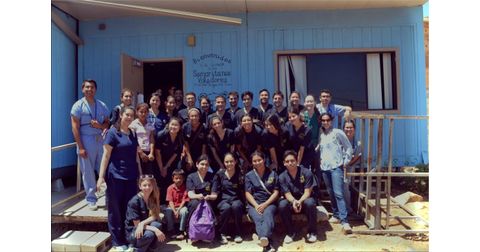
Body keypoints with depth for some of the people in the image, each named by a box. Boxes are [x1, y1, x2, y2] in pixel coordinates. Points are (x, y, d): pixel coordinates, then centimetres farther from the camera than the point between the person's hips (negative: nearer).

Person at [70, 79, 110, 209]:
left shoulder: (102, 105, 9)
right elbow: (75, 128, -7)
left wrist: (100, 126, -12)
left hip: (101, 140, 3)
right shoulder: (78, 106, -2)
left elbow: (107, 123, 13)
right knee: (88, 172, 3)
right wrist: (80, 147, -13)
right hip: (86, 141, -3)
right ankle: (91, 199, 15)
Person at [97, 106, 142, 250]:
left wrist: (140, 175, 16)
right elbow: (106, 155, -10)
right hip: (115, 176, -5)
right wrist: (101, 176, -16)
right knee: (116, 209, 4)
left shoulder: (133, 134, 11)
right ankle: (117, 241, 16)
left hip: (131, 176, 6)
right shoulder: (113, 132, -6)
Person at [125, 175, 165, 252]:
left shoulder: (153, 198, -4)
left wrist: (142, 223, -29)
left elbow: (154, 216, -9)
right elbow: (137, 224, -20)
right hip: (132, 232, -5)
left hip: (145, 227, 5)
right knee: (149, 234, -34)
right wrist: (155, 230, -30)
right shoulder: (134, 202, -21)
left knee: (157, 224, -27)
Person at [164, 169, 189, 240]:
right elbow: (170, 201, -8)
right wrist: (174, 211, -22)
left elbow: (184, 201, -10)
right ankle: (171, 231, -19)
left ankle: (181, 231, -21)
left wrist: (178, 210, -21)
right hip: (173, 207, 1)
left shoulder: (185, 188, -6)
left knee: (184, 211, -34)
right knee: (168, 211, -31)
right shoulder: (170, 188, -4)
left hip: (181, 207, -1)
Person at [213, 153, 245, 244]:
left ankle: (237, 233, -15)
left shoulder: (240, 175, 6)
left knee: (236, 206, -35)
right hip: (223, 200, 0)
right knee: (226, 208, -35)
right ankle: (222, 234, -12)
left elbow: (242, 192, 10)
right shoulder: (219, 174, 5)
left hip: (236, 199, 0)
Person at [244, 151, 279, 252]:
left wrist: (265, 204, -11)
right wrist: (256, 205, -14)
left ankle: (264, 237, -62)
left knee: (267, 214, -36)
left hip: (269, 203, 0)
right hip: (254, 204, 0)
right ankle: (267, 243, -56)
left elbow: (276, 192, 4)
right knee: (258, 218, -33)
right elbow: (248, 194, 3)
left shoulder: (272, 174, 10)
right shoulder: (249, 175, 11)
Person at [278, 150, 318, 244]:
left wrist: (300, 201, -37)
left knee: (310, 202, -36)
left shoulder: (306, 172, -13)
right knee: (282, 205, -31)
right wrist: (294, 201, -37)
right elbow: (287, 194, -13)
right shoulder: (282, 177, -7)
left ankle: (312, 232, -12)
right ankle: (290, 232, -9)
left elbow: (307, 192, -16)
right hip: (292, 202, 1)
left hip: (305, 200, -1)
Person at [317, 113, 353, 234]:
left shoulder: (337, 132, -2)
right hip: (324, 167, 5)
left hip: (336, 167, -5)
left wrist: (346, 161, -3)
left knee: (338, 194, -13)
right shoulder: (320, 134, 11)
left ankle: (344, 221, -14)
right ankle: (336, 215, 22)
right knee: (331, 193, 10)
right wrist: (320, 160, 6)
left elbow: (348, 147, 1)